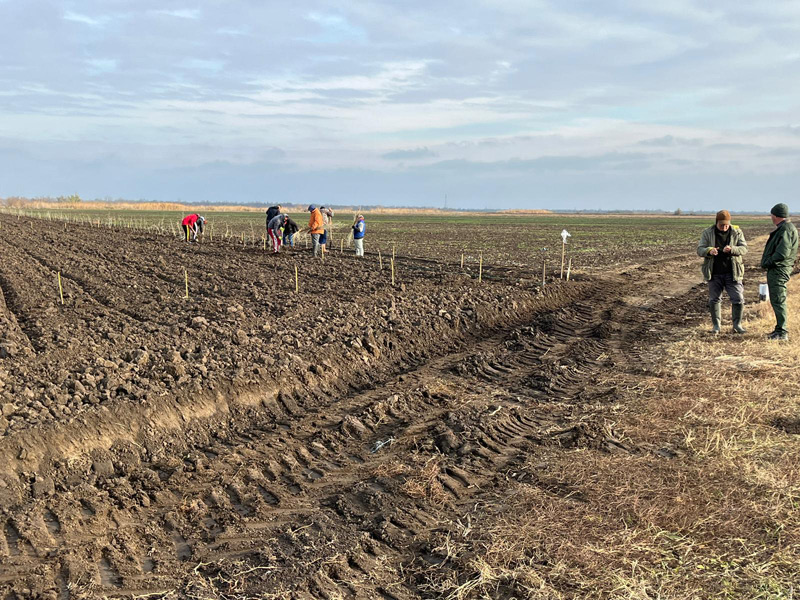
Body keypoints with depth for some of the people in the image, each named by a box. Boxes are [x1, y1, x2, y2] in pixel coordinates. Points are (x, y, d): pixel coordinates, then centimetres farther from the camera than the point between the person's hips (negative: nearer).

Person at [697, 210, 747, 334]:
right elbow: (699, 250, -6)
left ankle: (737, 325, 13)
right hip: (714, 273, 0)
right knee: (714, 299, 6)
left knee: (738, 299, -2)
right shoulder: (708, 233, 0)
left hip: (732, 273, 0)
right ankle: (716, 325, 18)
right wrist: (709, 251, -28)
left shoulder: (737, 232, 1)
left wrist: (732, 249, -27)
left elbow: (744, 249, -6)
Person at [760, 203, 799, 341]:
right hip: (774, 270, 10)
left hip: (779, 271, -10)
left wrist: (768, 262, -13)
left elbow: (783, 253, -24)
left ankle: (782, 332, -6)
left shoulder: (787, 229, -16)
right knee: (776, 301, 16)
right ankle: (779, 329, 23)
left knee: (778, 301, -8)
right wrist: (767, 263, 9)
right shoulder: (782, 229, 17)